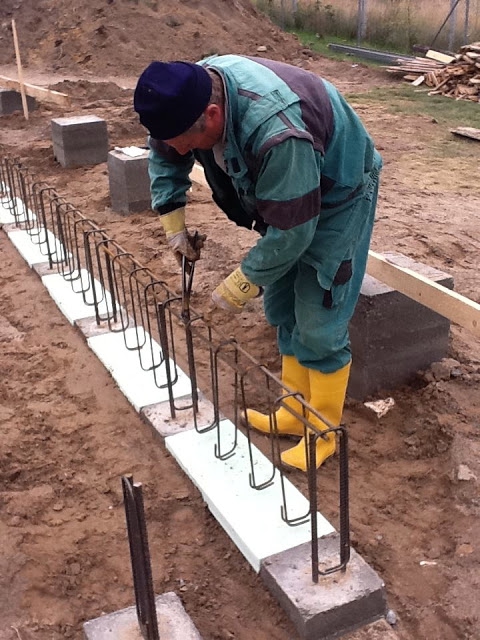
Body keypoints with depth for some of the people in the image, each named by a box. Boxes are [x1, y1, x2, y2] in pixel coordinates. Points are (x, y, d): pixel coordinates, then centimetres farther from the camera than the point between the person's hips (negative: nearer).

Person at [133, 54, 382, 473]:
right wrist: (173, 219, -5)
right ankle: (295, 414, 26)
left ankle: (323, 435, 8)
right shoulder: (191, 92, -17)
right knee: (283, 312, 12)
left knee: (318, 325, -8)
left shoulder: (275, 131, -43)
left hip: (336, 196, -8)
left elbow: (290, 231, -33)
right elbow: (164, 157, 4)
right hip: (282, 193, 8)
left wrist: (241, 285, -23)